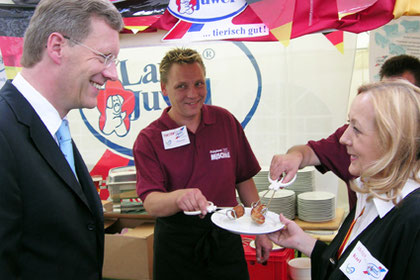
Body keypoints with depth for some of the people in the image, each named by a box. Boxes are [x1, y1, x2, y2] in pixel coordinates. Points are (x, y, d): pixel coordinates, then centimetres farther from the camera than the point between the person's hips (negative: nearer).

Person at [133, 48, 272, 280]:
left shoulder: (225, 121, 1)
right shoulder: (149, 140, -8)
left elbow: (244, 179, 7)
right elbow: (150, 203, -19)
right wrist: (179, 197, -40)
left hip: (225, 236, 3)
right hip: (177, 242, -2)